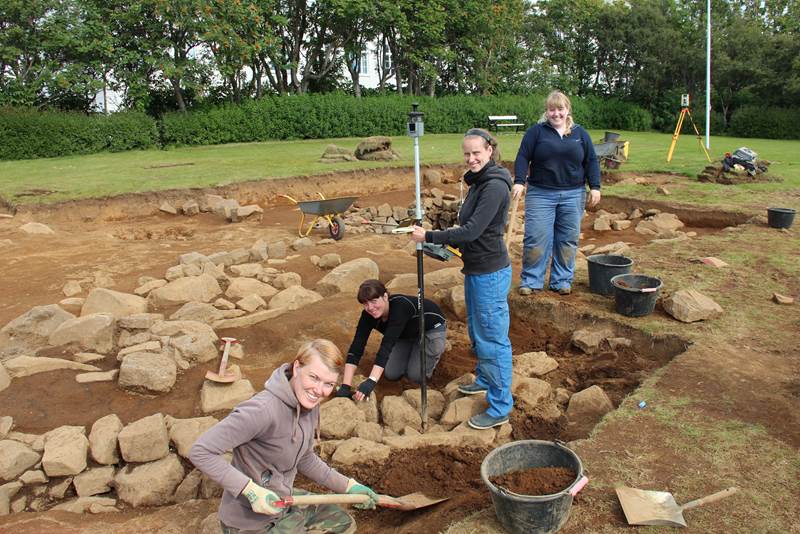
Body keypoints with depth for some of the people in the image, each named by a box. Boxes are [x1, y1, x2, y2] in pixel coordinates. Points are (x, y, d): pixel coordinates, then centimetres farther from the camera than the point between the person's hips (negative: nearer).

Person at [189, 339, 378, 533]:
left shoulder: (310, 405, -7)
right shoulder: (263, 410, -34)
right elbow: (200, 452, -32)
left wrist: (348, 486, 6)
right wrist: (251, 490, -35)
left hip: (282, 500, 8)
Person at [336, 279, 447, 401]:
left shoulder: (401, 306, -41)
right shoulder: (368, 315, -25)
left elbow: (387, 344, -50)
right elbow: (356, 348, -29)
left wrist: (371, 382, -57)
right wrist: (345, 386, -38)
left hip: (432, 328, -5)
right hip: (407, 334, 5)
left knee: (416, 375, -17)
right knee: (391, 374, -6)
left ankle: (436, 349, 10)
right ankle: (413, 348, 19)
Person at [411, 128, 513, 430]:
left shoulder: (494, 186, -21)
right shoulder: (478, 182, 11)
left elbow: (471, 231, -26)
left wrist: (429, 237, -21)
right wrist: (447, 243, 9)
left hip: (490, 273, -10)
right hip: (475, 269, 10)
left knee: (492, 339, -1)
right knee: (476, 330, 25)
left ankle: (500, 408, 12)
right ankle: (485, 379, 46)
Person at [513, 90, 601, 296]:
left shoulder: (580, 133, 10)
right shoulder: (536, 131, 2)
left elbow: (591, 161, 10)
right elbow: (523, 157, -2)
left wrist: (595, 187, 2)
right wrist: (519, 182, -15)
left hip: (573, 196, 3)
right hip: (541, 194, -2)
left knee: (568, 240, 6)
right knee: (536, 239, -5)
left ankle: (562, 281, 17)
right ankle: (531, 281, 6)